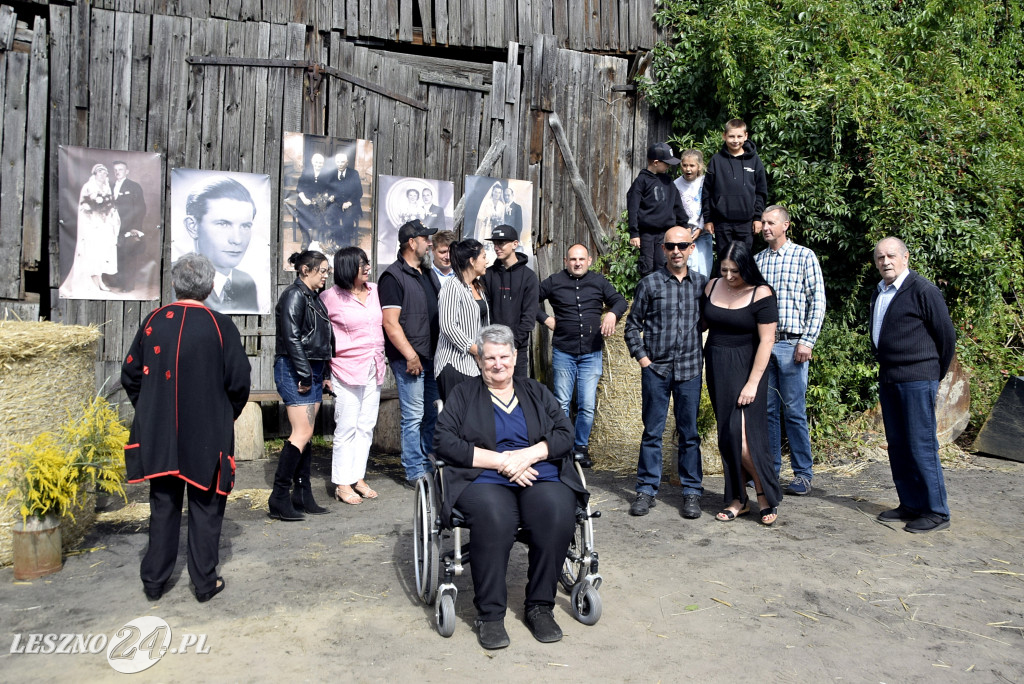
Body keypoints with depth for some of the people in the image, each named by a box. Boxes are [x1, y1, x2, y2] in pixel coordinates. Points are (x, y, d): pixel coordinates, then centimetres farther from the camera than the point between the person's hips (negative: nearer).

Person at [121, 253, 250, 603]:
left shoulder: (154, 321, -2)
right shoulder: (221, 326, -11)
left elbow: (130, 375, 5)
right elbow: (239, 382, -9)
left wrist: (150, 411, 17)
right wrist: (227, 416, 8)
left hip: (158, 434, 3)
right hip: (207, 435, -3)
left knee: (163, 506, 16)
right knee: (205, 507, 10)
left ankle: (154, 581, 26)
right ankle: (205, 583, 18)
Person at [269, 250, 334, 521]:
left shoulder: (313, 298, 18)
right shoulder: (294, 295, -10)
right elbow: (292, 338, -17)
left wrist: (323, 374, 16)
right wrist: (305, 374, -18)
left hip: (312, 371, 9)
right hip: (293, 370, -9)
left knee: (306, 434, 10)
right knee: (302, 433, -12)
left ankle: (302, 496, 15)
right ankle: (278, 498, -6)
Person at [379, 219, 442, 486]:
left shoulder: (429, 273, 16)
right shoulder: (394, 276, -9)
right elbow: (391, 323, -15)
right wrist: (411, 355, -17)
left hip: (433, 356, 8)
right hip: (410, 359, -8)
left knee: (433, 414, 13)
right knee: (414, 416, -2)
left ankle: (429, 466, 25)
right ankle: (414, 473, 9)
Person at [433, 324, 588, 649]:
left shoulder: (536, 392, 21)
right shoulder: (463, 395, 15)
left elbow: (565, 434, 10)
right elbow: (443, 442, 0)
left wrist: (528, 454, -9)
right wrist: (500, 461, -8)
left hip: (541, 477, 2)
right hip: (484, 480, -2)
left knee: (557, 513, -31)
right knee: (493, 518, -35)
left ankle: (540, 607, -12)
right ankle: (490, 614, -19)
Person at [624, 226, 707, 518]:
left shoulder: (701, 283, 6)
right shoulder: (650, 283, 1)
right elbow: (632, 324, 5)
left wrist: (700, 355, 7)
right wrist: (642, 357, -2)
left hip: (689, 369, 1)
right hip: (656, 368, -1)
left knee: (689, 433, 7)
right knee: (652, 431, 5)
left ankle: (692, 491, 17)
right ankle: (647, 490, 15)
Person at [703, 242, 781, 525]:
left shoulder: (761, 294, -11)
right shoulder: (712, 287, 4)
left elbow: (766, 341, -13)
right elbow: (702, 323, 14)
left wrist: (752, 383, -16)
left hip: (746, 369, -5)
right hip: (717, 368, 5)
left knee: (742, 435, -13)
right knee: (727, 436, 7)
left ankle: (766, 496, 7)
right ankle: (738, 499, 16)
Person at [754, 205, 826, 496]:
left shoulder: (804, 257, 1)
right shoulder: (756, 260, 13)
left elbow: (817, 301, -3)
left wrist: (807, 341, -10)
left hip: (791, 343, -4)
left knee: (794, 411, -1)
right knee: (767, 409, 9)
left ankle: (803, 473, 10)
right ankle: (769, 469, 19)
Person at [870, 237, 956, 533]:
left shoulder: (923, 290, -8)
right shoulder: (878, 294, 14)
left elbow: (947, 336, -4)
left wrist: (935, 375, 4)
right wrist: (886, 369, 17)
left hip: (917, 381, -8)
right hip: (888, 380, 8)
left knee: (922, 446, -6)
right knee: (898, 446, 11)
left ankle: (936, 512, 4)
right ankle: (910, 505, 21)